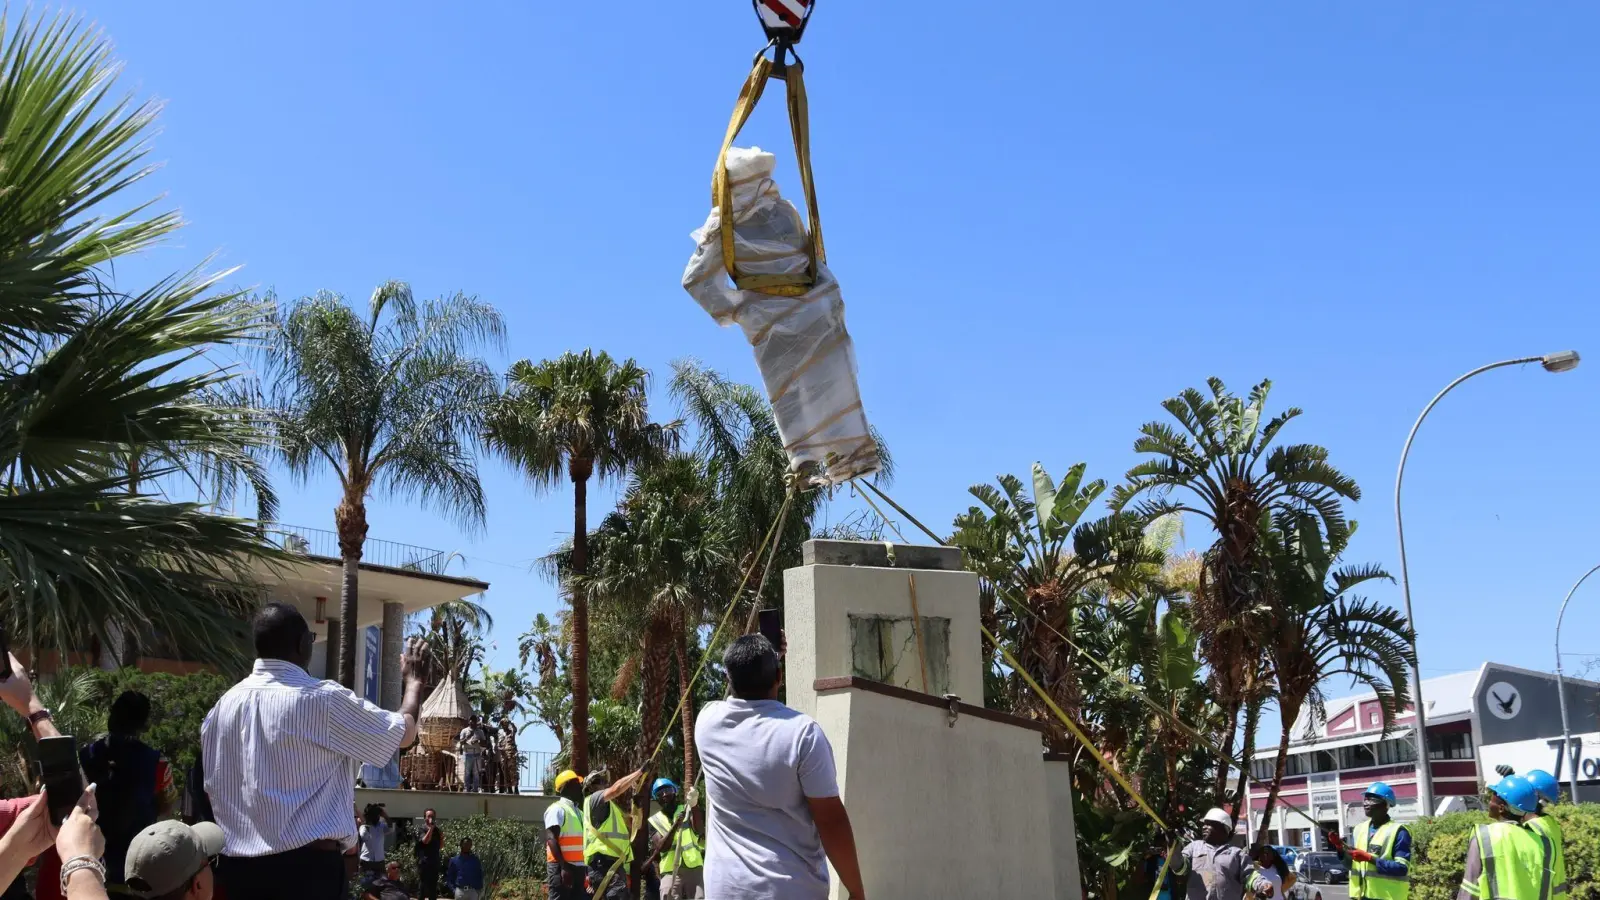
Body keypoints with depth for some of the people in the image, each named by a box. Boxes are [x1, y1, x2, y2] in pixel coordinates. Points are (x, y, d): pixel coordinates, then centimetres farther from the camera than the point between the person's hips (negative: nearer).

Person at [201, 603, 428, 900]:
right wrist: (413, 680, 19)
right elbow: (404, 733, 2)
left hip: (236, 865, 6)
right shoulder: (323, 700, -10)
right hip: (307, 865, -6)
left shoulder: (222, 707, 7)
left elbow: (213, 790, 13)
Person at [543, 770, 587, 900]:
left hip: (578, 868, 9)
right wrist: (563, 866, -23)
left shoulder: (579, 812, 22)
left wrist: (587, 868, 18)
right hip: (562, 867, -9)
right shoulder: (557, 809, -5)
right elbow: (551, 839, -16)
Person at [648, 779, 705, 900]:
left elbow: (699, 831, -10)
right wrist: (675, 825, -17)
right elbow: (661, 847, -5)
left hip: (694, 868, 0)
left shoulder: (687, 811, 9)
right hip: (670, 872, 0)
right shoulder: (655, 821, 10)